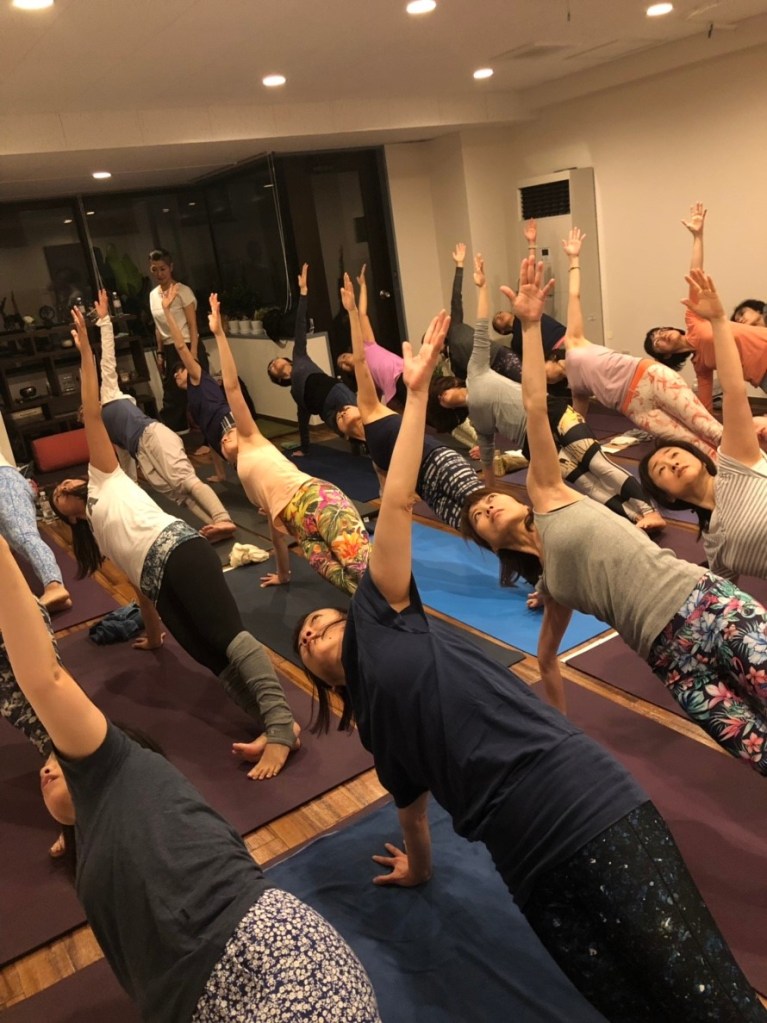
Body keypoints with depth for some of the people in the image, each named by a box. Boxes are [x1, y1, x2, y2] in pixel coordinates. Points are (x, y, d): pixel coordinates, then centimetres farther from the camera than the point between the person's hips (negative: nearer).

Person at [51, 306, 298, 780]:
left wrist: (85, 353, 11)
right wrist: (153, 634, 38)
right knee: (211, 657, -19)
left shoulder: (107, 479, 24)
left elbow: (93, 413, 16)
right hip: (157, 580, 6)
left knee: (229, 636, -26)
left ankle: (281, 724, -41)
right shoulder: (95, 531, 37)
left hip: (178, 550, -6)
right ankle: (273, 726, -34)